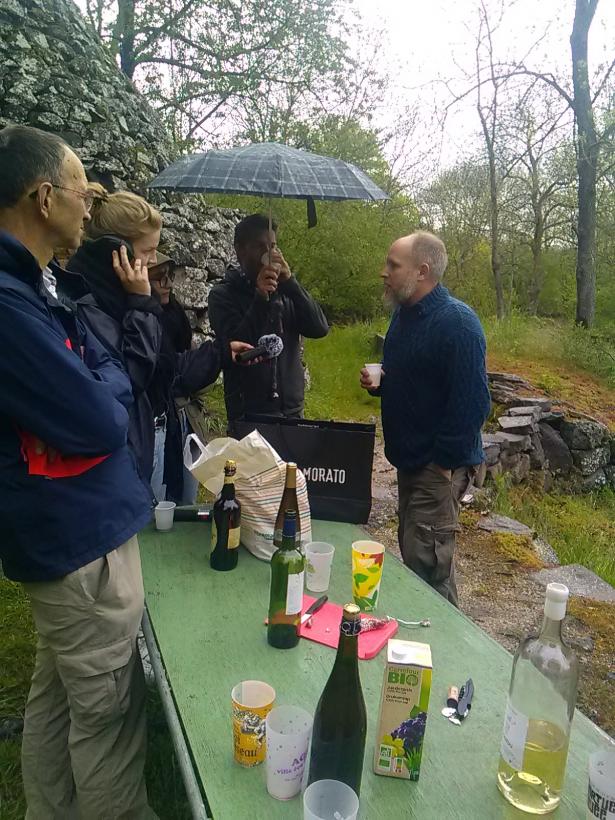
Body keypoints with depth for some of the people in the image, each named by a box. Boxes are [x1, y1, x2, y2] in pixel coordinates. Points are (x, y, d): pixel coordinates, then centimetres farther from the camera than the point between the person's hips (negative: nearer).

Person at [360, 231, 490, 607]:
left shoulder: (458, 322, -20)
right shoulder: (404, 314, 9)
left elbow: (473, 402, -23)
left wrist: (443, 461, -19)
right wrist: (378, 382, 1)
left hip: (440, 466, -9)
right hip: (410, 458, 9)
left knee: (427, 563, -2)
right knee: (411, 552, 20)